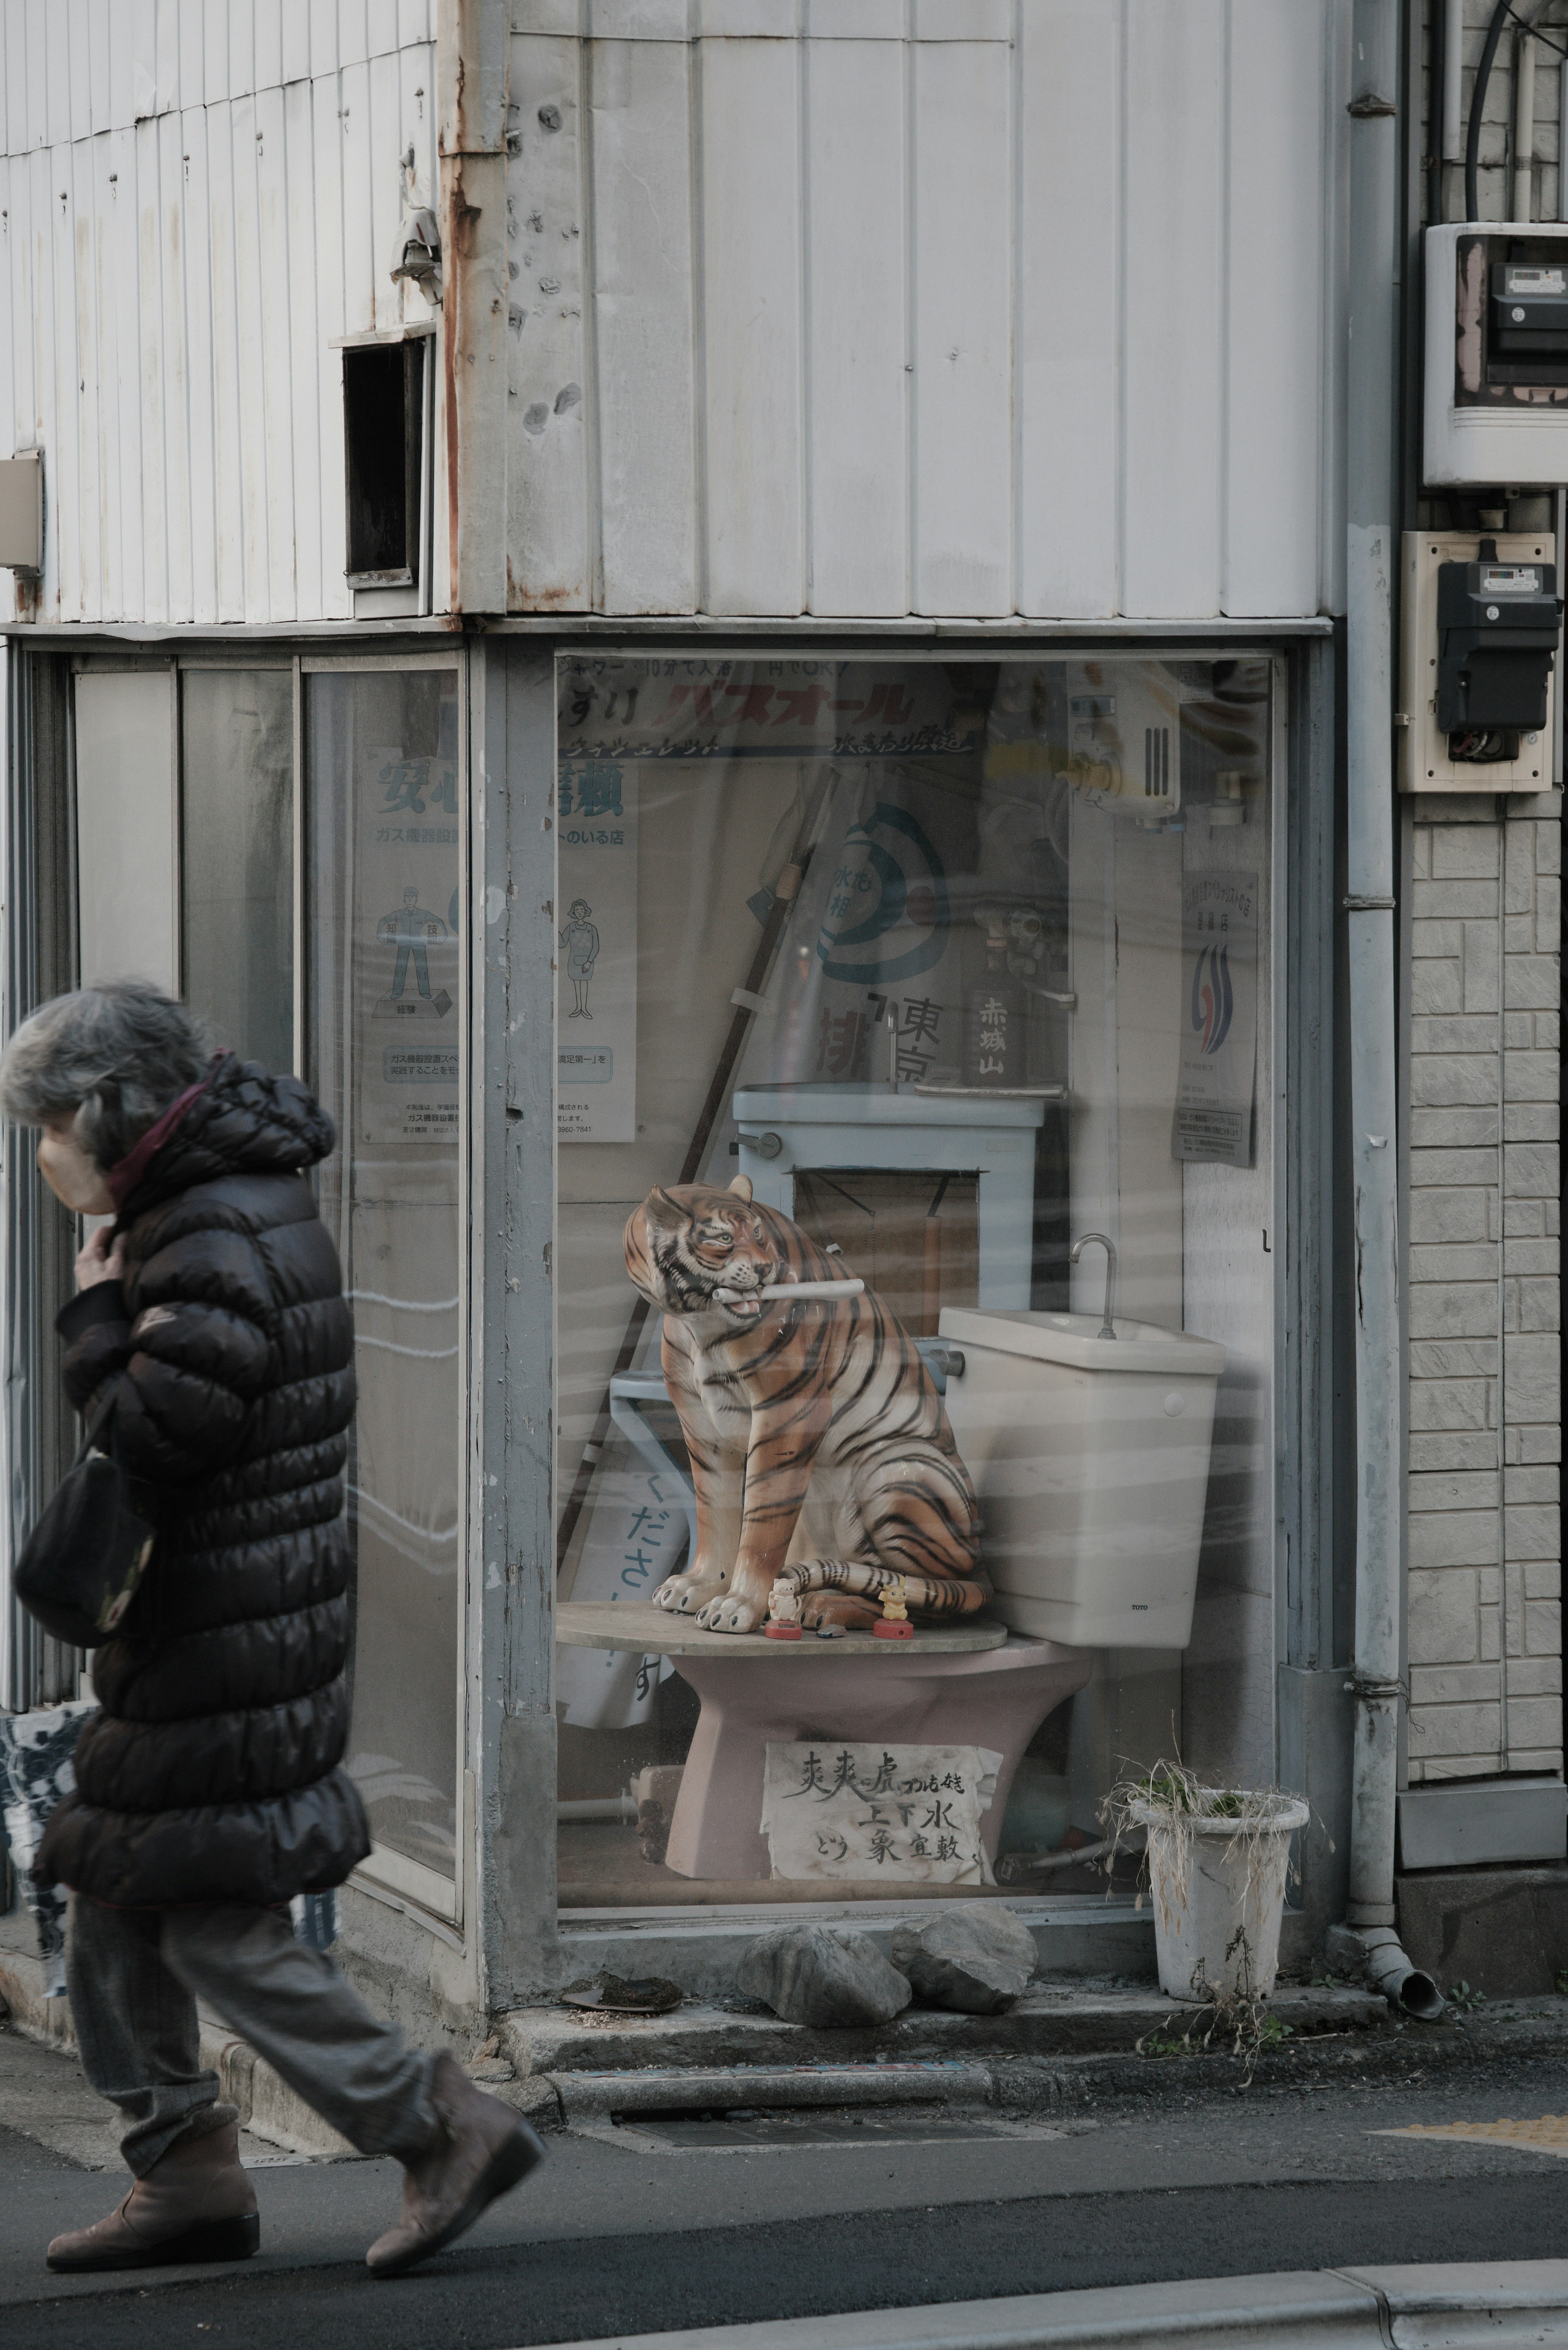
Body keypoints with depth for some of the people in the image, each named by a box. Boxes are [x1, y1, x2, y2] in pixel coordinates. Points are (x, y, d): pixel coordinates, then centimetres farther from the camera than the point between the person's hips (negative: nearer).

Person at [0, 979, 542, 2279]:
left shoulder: (216, 1248, -20)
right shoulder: (253, 1204, 12)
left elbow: (146, 1441, -22)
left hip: (224, 1637, -10)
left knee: (215, 1926, -7)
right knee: (111, 1906, 15)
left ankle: (444, 2127, -3)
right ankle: (186, 2173, 20)